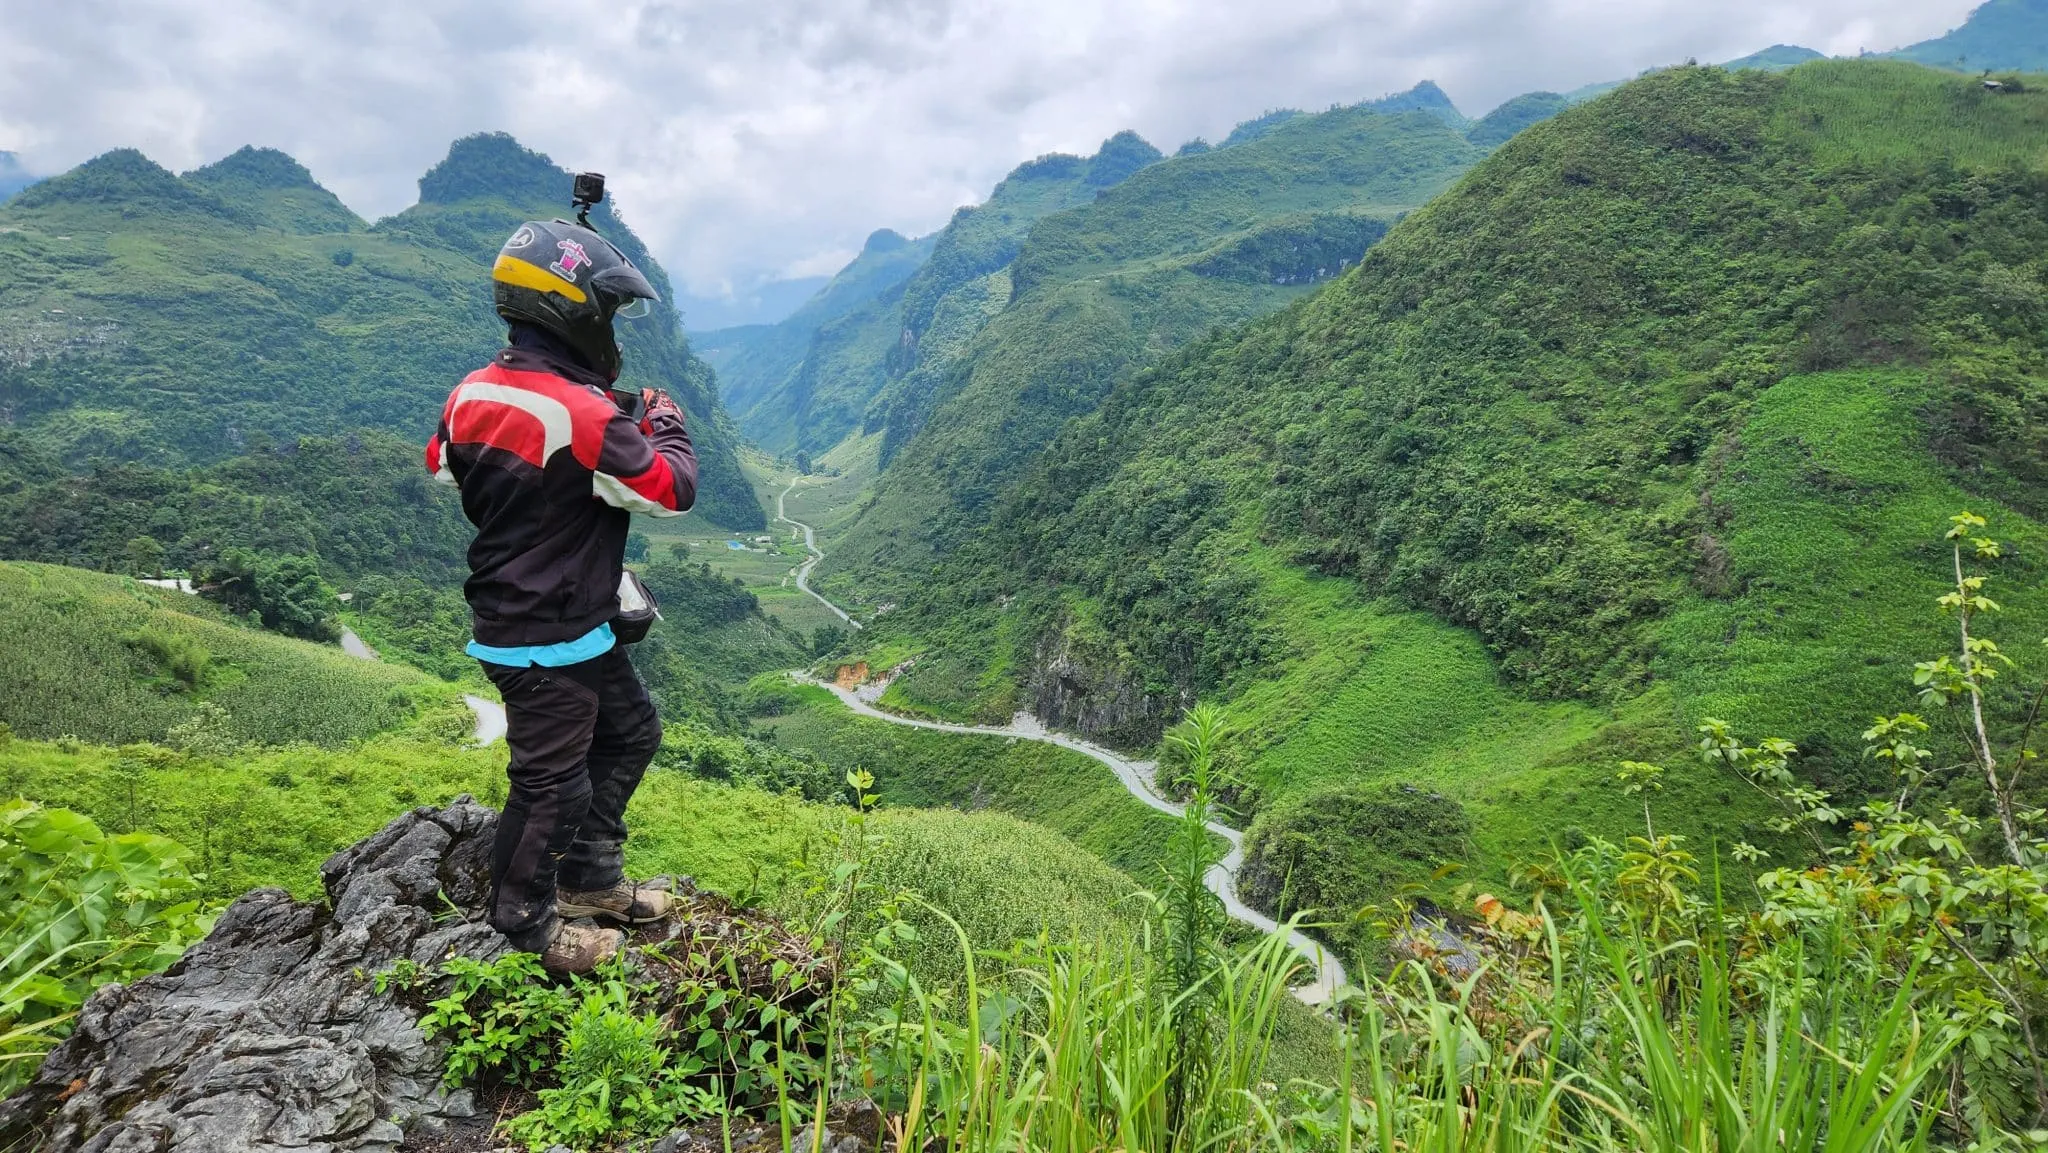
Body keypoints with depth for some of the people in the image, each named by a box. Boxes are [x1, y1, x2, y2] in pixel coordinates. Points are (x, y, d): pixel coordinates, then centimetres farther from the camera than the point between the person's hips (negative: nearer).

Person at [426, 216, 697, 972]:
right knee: (552, 780, 7)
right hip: (549, 639, -9)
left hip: (504, 609, 9)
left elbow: (442, 469, 19)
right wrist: (665, 425, -1)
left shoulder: (472, 393, 1)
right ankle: (526, 926, 26)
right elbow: (673, 492, -18)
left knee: (630, 732, 22)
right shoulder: (587, 417, -25)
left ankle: (590, 878, 34)